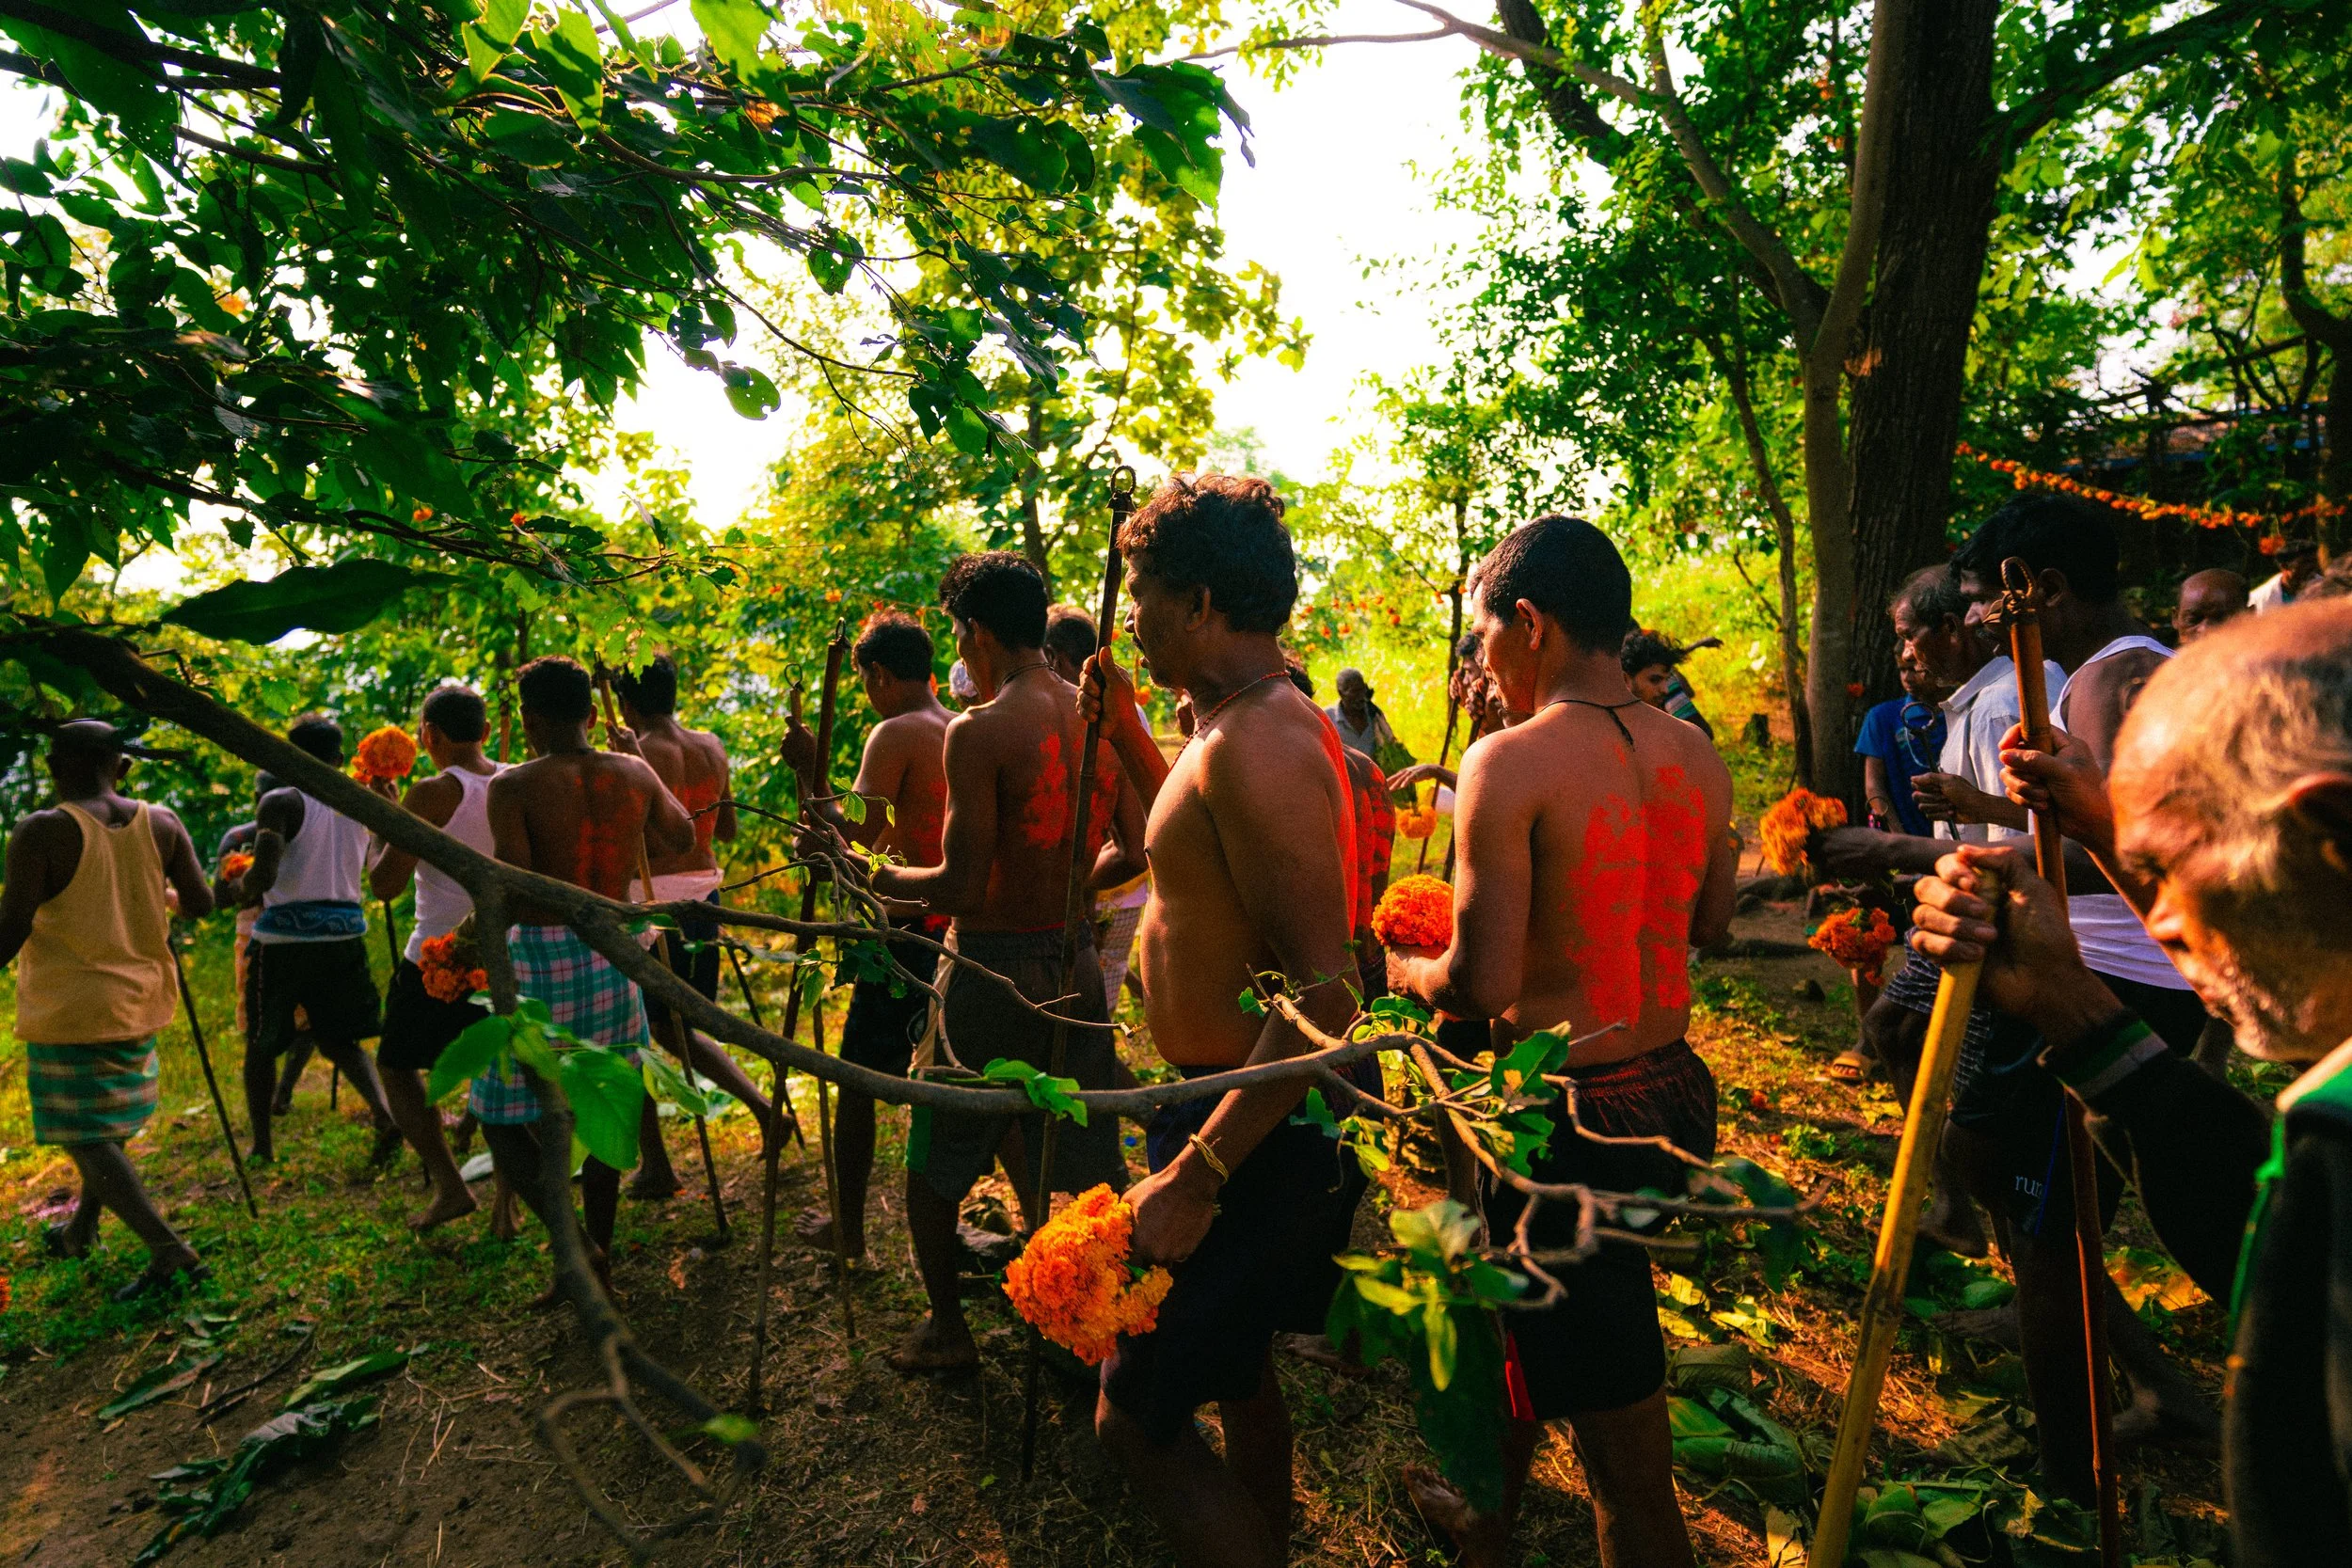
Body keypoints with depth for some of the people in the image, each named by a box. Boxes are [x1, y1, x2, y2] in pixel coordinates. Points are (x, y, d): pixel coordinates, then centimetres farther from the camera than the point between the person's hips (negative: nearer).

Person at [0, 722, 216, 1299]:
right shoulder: (161, 824, -2)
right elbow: (200, 905, 5)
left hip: (69, 1009, -5)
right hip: (139, 999, 6)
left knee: (86, 1138, 1)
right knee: (108, 1123, 23)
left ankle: (168, 1248, -9)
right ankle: (81, 1229, 39)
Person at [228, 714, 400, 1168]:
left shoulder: (281, 802, -10)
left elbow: (263, 875, -20)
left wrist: (233, 891, 0)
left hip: (286, 938, -4)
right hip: (345, 931, 4)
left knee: (261, 1042, 16)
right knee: (339, 1039, 16)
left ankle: (262, 1145, 21)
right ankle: (385, 1114, -7)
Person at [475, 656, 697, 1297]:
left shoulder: (513, 786, -13)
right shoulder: (634, 774, 1)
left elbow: (511, 895, -20)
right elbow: (682, 839, 19)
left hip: (541, 962, -5)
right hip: (613, 960, 5)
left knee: (503, 1118, 11)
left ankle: (572, 1239, -5)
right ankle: (599, 1260, 27)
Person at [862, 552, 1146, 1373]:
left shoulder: (978, 730, -16)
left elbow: (961, 887, -18)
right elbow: (1133, 852, 8)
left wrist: (880, 878, -2)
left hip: (994, 968, -5)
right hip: (1076, 963, 6)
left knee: (933, 1163, 16)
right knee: (1085, 1166, 17)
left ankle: (947, 1328, 30)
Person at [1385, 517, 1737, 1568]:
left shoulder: (1510, 763, -19)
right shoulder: (1696, 754, 3)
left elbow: (1482, 986, -22)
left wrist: (1401, 969, -2)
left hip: (1574, 1125, -8)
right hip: (1676, 1097, 8)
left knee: (1624, 1449, 8)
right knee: (1515, 1316, 29)